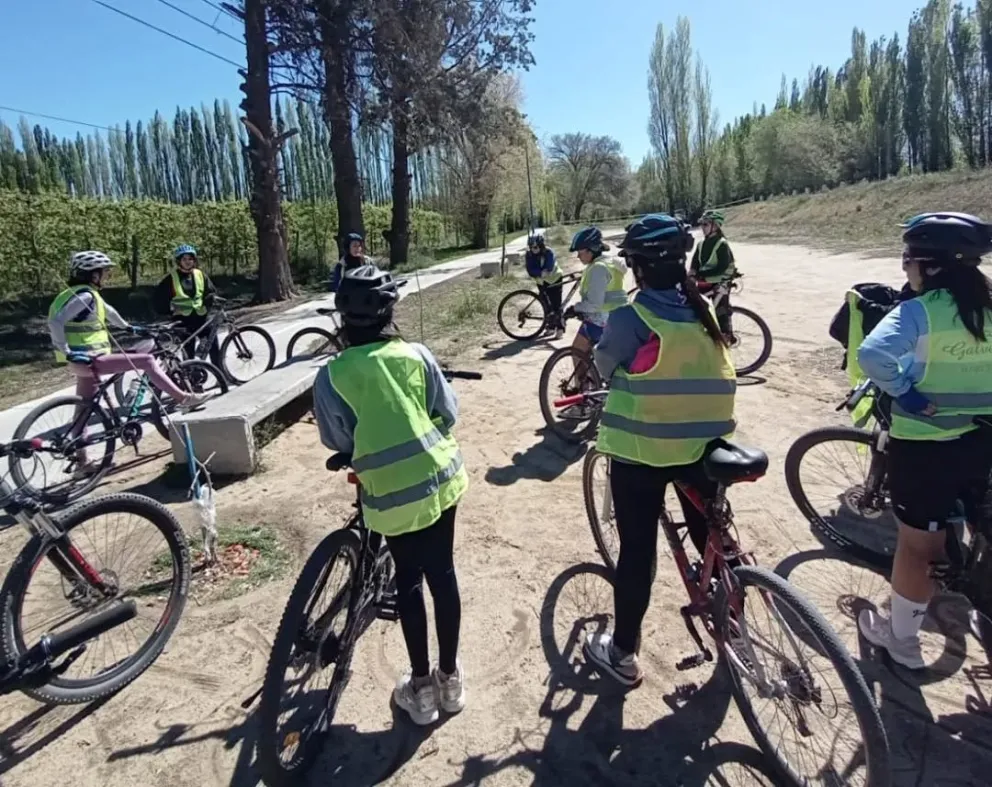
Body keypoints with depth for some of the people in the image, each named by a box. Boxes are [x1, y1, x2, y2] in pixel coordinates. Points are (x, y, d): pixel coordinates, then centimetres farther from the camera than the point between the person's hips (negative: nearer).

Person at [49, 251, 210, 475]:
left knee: (84, 410, 13)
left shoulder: (88, 294, 13)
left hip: (86, 361, 10)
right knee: (147, 360, -11)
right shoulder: (84, 295, -16)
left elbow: (107, 311, 33)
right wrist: (67, 352, -25)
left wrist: (128, 327, 41)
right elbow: (56, 321, -25)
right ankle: (183, 398, -8)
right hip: (90, 360, -10)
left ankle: (81, 463, 21)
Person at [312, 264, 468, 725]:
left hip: (391, 492, -2)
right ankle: (450, 678, 29)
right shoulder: (415, 354, -2)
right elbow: (448, 414, 4)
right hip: (439, 477, 2)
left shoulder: (332, 375, -8)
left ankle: (421, 687, 27)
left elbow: (337, 441, 1)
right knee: (442, 573, 15)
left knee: (408, 581, 14)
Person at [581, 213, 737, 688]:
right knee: (712, 536, 21)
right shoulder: (705, 311, 2)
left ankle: (622, 654, 21)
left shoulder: (630, 318, -15)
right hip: (703, 444, 5)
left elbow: (605, 367, -1)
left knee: (637, 550, 6)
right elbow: (707, 369, 11)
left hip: (641, 451, -5)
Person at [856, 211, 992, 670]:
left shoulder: (918, 311, -19)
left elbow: (871, 354, -36)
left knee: (915, 545, 8)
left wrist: (906, 392, -22)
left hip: (924, 444, -6)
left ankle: (901, 640, 24)